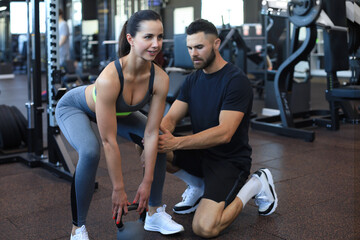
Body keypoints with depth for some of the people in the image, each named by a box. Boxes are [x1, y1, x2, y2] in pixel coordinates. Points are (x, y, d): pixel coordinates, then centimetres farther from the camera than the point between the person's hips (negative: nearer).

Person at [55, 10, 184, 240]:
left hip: (119, 111, 6)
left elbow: (151, 133, -20)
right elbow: (109, 141, -36)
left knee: (161, 142, -6)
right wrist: (119, 190, -28)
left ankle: (154, 214, 11)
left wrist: (147, 182, -18)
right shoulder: (110, 78, -43)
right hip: (74, 107, -5)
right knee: (90, 152, -33)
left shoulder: (160, 79, -28)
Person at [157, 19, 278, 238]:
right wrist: (161, 132, -26)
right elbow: (171, 117, -2)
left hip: (230, 160, -7)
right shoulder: (193, 80, 6)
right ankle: (198, 186, 9)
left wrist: (176, 143, -35)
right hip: (200, 153, 7)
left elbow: (224, 133, -27)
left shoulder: (236, 80, -18)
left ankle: (255, 185, 3)